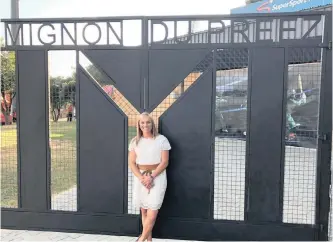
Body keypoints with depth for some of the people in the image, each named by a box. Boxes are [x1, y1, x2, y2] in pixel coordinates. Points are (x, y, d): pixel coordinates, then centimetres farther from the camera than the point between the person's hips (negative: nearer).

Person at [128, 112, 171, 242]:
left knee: (152, 212, -9)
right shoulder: (135, 141, 6)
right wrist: (141, 178, -13)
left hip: (157, 178, -3)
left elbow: (165, 162, -6)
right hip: (140, 178, 3)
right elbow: (131, 163, 2)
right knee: (144, 211, 8)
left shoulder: (161, 139, -3)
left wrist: (151, 177, -15)